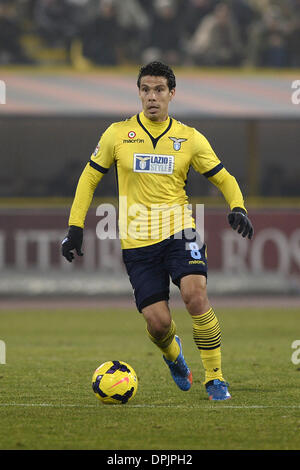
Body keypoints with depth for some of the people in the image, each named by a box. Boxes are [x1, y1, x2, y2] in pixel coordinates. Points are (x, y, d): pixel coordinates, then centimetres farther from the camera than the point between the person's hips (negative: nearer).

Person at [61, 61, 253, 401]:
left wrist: (237, 208, -9)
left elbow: (223, 179, 11)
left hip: (178, 230, 0)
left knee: (195, 294, -25)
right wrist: (75, 226, 6)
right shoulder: (118, 134, 3)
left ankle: (214, 378, -12)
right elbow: (90, 177, 12)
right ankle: (172, 354, 31)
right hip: (137, 240, 0)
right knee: (158, 321, -8)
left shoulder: (189, 138, 3)